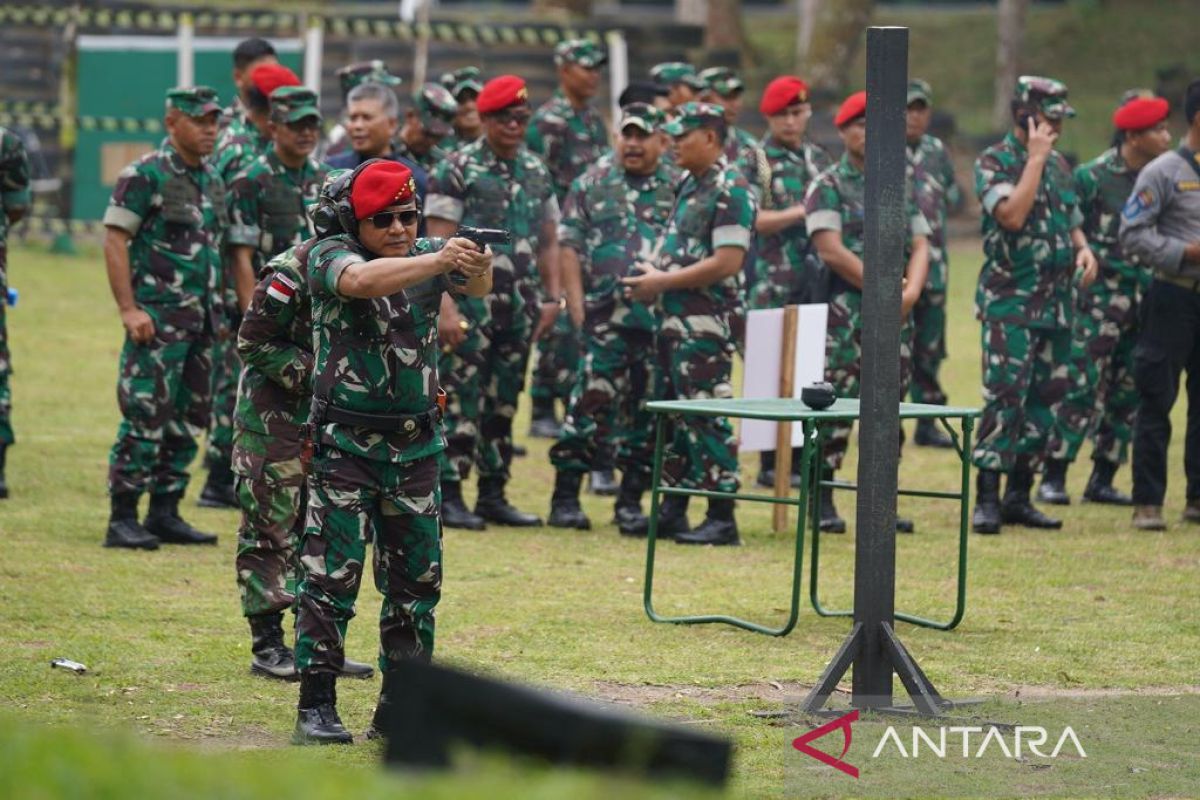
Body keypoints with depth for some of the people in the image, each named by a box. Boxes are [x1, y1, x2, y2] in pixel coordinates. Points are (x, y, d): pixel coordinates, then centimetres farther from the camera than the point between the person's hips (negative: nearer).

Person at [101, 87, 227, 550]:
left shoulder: (213, 181, 14)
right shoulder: (145, 175, -9)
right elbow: (114, 239, -12)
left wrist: (218, 312, 16)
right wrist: (129, 309, -18)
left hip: (201, 319, 8)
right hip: (158, 317, -8)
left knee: (187, 421, 10)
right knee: (145, 418, -9)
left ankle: (165, 513, 18)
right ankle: (122, 520, -5)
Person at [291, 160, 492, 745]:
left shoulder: (428, 255, 4)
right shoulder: (330, 257, -10)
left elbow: (474, 288, -14)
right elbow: (361, 281, -32)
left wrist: (479, 269, -39)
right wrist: (441, 261, -44)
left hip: (415, 447, 5)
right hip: (345, 444, -5)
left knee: (416, 581, 8)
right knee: (331, 577, -7)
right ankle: (315, 708, -3)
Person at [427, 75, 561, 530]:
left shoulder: (536, 172, 13)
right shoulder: (457, 170, -5)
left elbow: (549, 242, 18)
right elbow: (439, 244, -10)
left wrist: (552, 297, 8)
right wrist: (445, 306, -17)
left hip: (519, 306, 6)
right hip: (471, 301, -6)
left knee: (504, 403, 10)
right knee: (462, 400, -6)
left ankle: (493, 494, 16)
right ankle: (448, 497, -4)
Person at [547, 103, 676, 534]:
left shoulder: (679, 190, 9)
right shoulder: (592, 185, 9)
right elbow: (569, 246, 6)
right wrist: (576, 303, -4)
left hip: (662, 319, 1)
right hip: (605, 317, -1)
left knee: (647, 412, 5)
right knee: (590, 402, -6)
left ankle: (631, 500, 13)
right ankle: (565, 497, 1)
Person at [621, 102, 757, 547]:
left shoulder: (731, 190, -13)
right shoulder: (690, 186, 16)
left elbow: (727, 263, -20)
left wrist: (662, 281, -16)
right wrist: (653, 277, 8)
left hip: (707, 322, -10)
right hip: (675, 318, 10)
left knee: (706, 416, -8)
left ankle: (722, 518, -4)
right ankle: (672, 511, 20)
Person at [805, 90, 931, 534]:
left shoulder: (900, 187, 16)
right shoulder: (828, 186, -1)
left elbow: (920, 245, 10)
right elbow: (830, 249, -12)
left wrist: (911, 291, -9)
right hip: (846, 312, -5)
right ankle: (822, 501, -3)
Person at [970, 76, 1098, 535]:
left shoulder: (1059, 166, 15)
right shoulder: (994, 162, -7)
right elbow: (1012, 214, -23)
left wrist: (1084, 250, 3)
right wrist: (1036, 157, -17)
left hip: (1055, 304, 7)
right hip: (1010, 303, -7)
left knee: (1046, 401, 7)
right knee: (1004, 398, -14)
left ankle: (1019, 496, 15)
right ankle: (987, 500, -12)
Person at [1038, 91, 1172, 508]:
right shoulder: (1092, 176, -7)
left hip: (1145, 297, 6)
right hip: (1102, 297, -6)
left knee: (1127, 394, 7)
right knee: (1084, 387, -9)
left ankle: (1102, 480, 15)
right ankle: (1053, 477, -3)